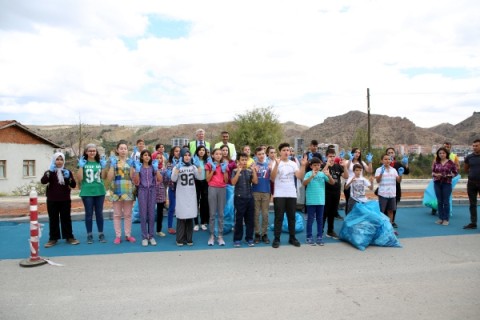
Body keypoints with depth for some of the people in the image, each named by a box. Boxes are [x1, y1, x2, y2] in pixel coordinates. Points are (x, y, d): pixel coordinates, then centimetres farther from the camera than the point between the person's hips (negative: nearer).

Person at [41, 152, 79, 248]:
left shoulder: (67, 171, 6)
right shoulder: (49, 172, 2)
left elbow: (74, 185, -1)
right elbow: (43, 181, -17)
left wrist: (68, 177, -18)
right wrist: (49, 171, -28)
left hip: (65, 200, 1)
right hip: (52, 200, -1)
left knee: (66, 218, 6)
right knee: (53, 219, 4)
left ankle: (69, 237, 13)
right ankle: (53, 238, 11)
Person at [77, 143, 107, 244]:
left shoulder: (100, 162, 6)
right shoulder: (83, 163, 0)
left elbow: (103, 177, 1)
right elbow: (79, 178, -6)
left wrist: (103, 167, -11)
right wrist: (81, 166, -14)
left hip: (99, 191, 2)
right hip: (87, 192, -2)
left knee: (99, 213, 7)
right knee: (89, 214, 4)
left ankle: (101, 234, 15)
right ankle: (89, 235, 12)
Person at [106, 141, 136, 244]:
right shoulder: (113, 161, 4)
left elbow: (132, 176, -2)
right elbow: (109, 178, -4)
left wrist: (132, 165, -12)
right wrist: (112, 165, -13)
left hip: (128, 191, 1)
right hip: (116, 191, -1)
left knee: (128, 214, 7)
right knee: (117, 214, 5)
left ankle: (128, 235, 16)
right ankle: (118, 236, 12)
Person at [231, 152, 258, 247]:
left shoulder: (250, 171, 8)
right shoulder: (235, 171, 0)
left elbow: (255, 182, -2)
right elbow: (233, 182, -13)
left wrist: (254, 171, -9)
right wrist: (238, 171, -18)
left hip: (250, 198, 3)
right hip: (239, 198, -3)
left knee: (250, 219, 8)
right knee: (239, 219, 2)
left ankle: (249, 238, 18)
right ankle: (237, 239, 11)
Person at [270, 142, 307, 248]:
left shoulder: (293, 164, 8)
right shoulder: (276, 163, -3)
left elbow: (300, 177, -2)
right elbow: (272, 178, -17)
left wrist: (303, 165, -13)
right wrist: (277, 165, -27)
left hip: (291, 194, 4)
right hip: (279, 195, -4)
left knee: (291, 217, 10)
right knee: (279, 217, -1)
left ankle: (292, 238, 21)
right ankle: (276, 239, 7)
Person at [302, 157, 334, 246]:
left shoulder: (323, 174, 3)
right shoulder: (309, 174, -5)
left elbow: (332, 183, -2)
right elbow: (304, 183, -19)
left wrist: (328, 175, -20)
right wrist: (312, 176, -32)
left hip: (321, 201, 3)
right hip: (311, 201, -3)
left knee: (320, 219, 11)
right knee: (310, 219, 4)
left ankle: (319, 237, 19)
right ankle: (309, 237, 12)